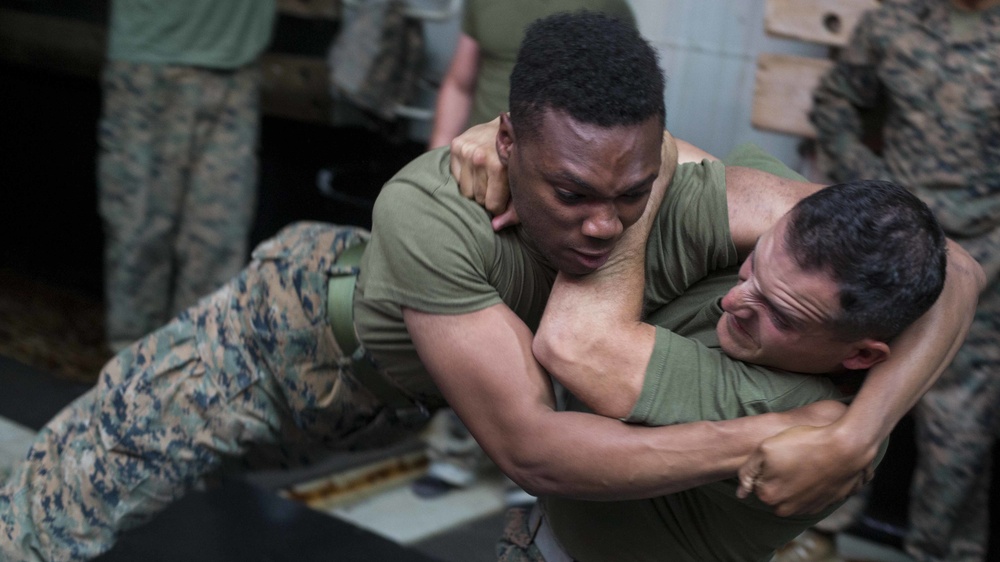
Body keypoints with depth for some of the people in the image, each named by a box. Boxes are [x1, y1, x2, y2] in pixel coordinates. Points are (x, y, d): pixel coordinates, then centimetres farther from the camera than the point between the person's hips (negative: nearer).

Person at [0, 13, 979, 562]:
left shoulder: (680, 188, -36)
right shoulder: (429, 212, -47)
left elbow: (947, 268, -36)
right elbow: (529, 446, -48)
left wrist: (862, 429, -52)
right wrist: (765, 438, -55)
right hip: (291, 325, -4)